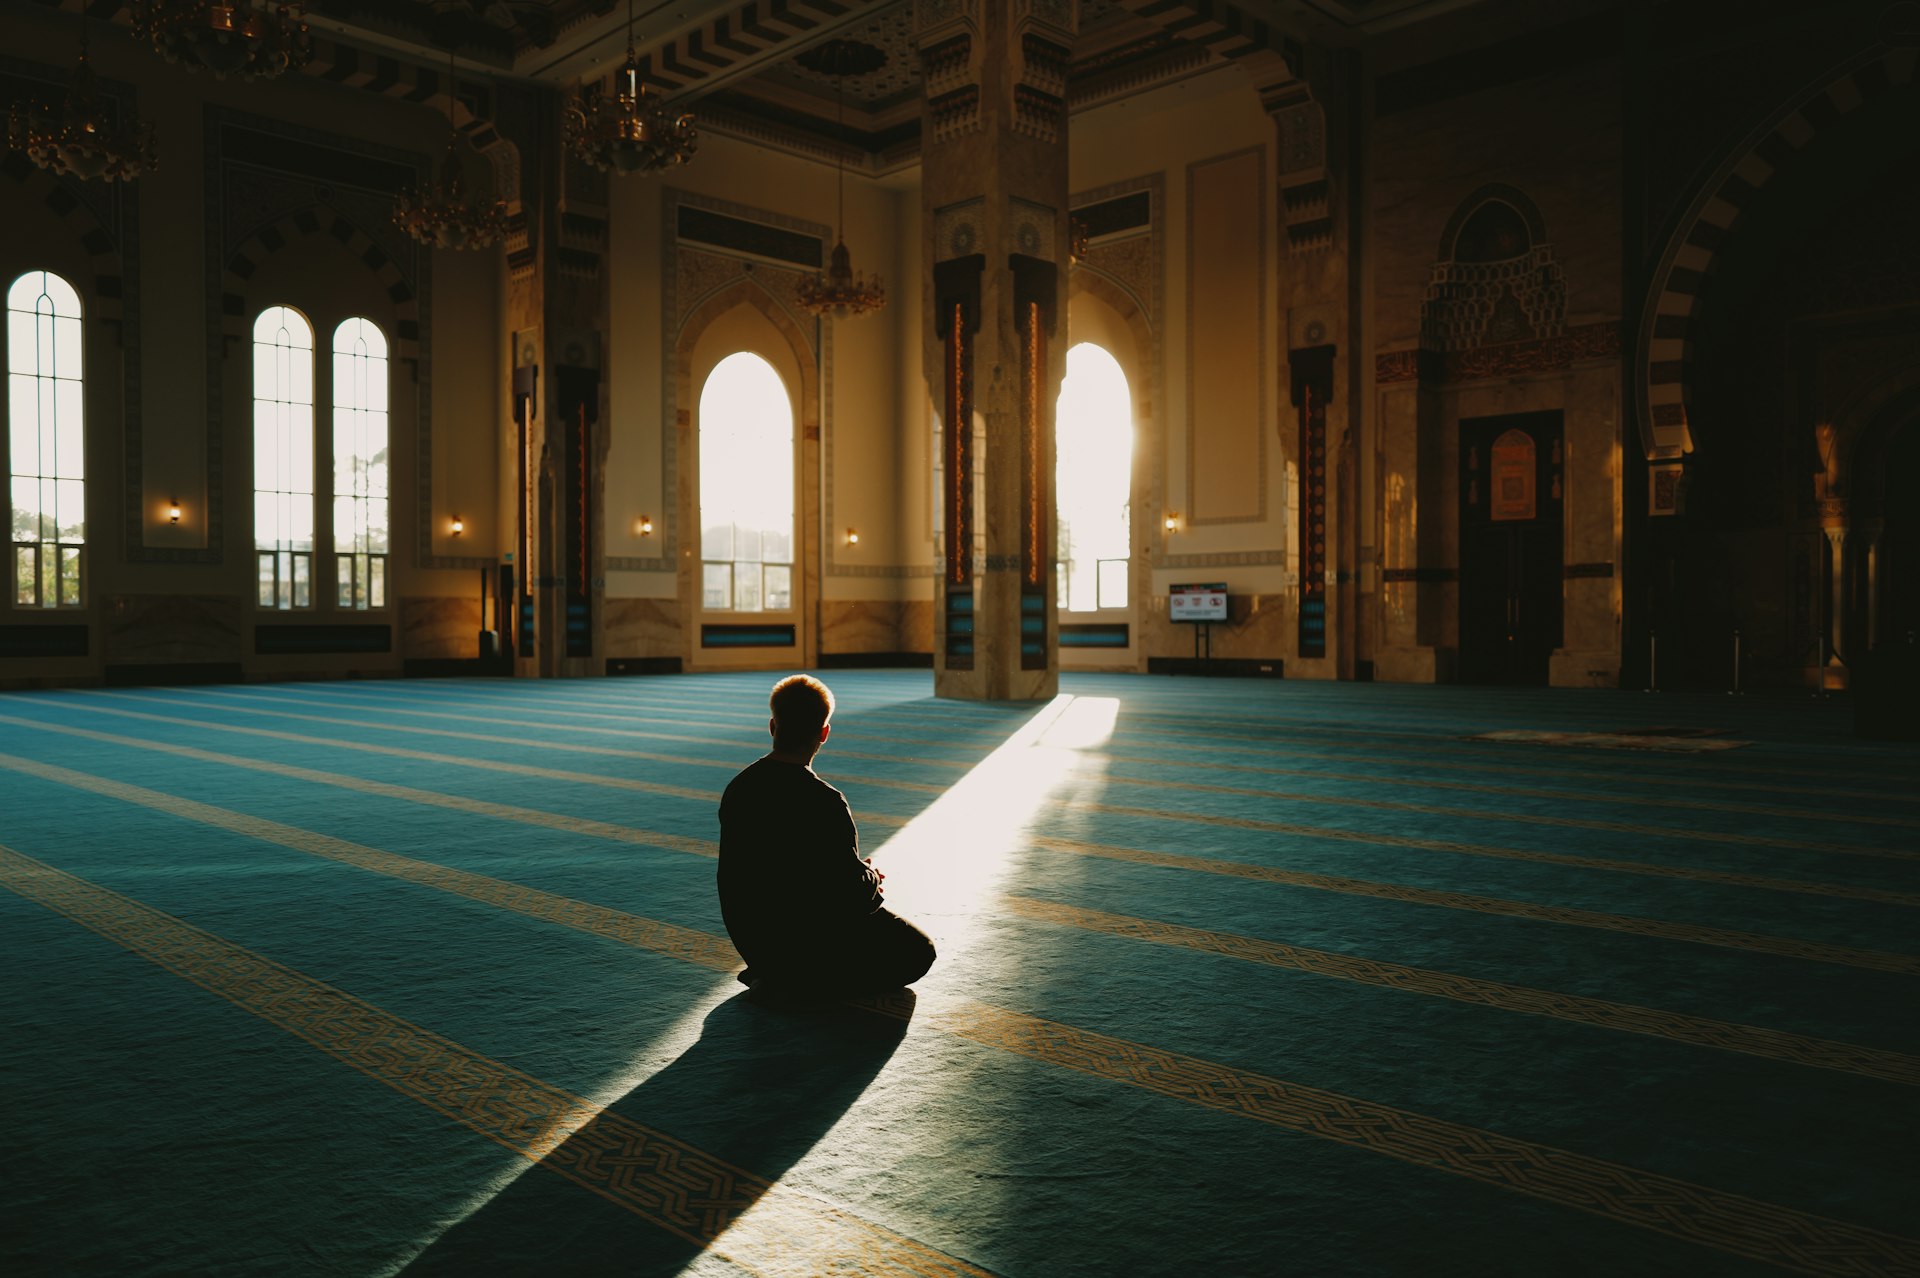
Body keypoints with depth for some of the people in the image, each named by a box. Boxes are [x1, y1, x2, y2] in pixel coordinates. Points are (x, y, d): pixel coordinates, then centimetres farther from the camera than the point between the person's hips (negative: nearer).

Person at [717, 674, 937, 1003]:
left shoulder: (739, 787, -2)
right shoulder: (823, 803, -25)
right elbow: (853, 888, -19)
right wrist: (872, 876, 5)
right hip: (807, 943, -8)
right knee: (916, 952, 11)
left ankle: (775, 976, 11)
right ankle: (805, 986, -4)